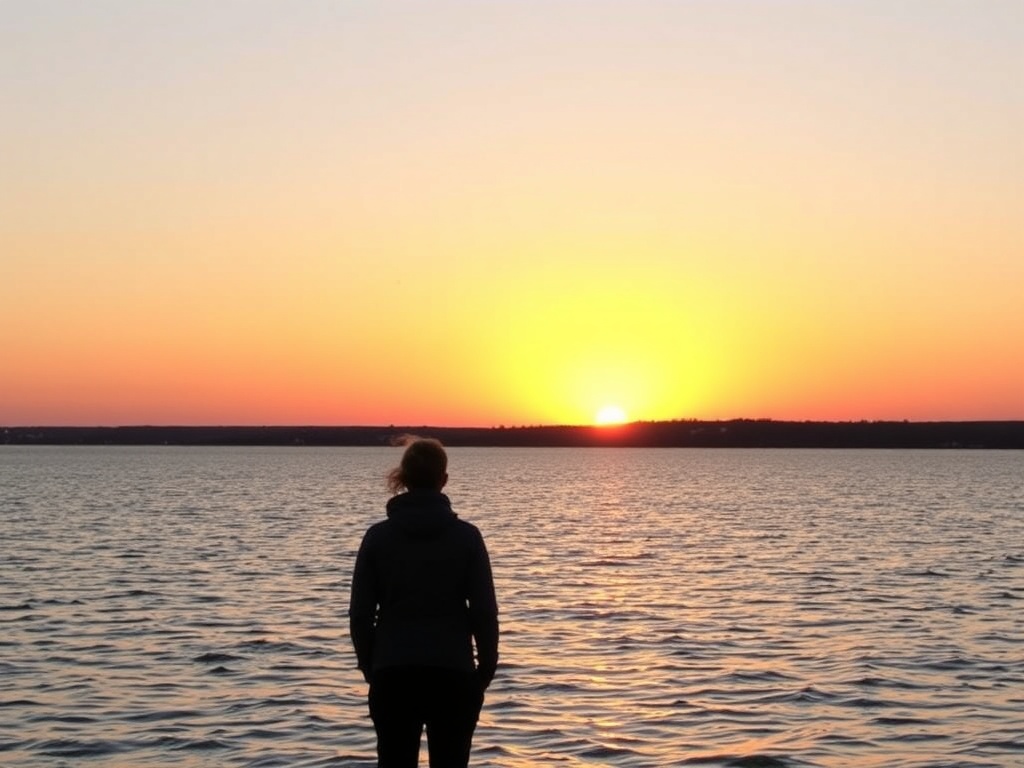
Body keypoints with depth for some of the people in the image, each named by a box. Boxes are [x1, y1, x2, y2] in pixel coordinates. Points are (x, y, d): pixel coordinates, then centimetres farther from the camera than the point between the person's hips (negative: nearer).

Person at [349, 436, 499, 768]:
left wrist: (370, 666, 12)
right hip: (453, 673, -1)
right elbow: (485, 611, -5)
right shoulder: (465, 535, -3)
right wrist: (487, 667, 8)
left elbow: (360, 613, 0)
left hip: (392, 674, 1)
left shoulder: (378, 536, -1)